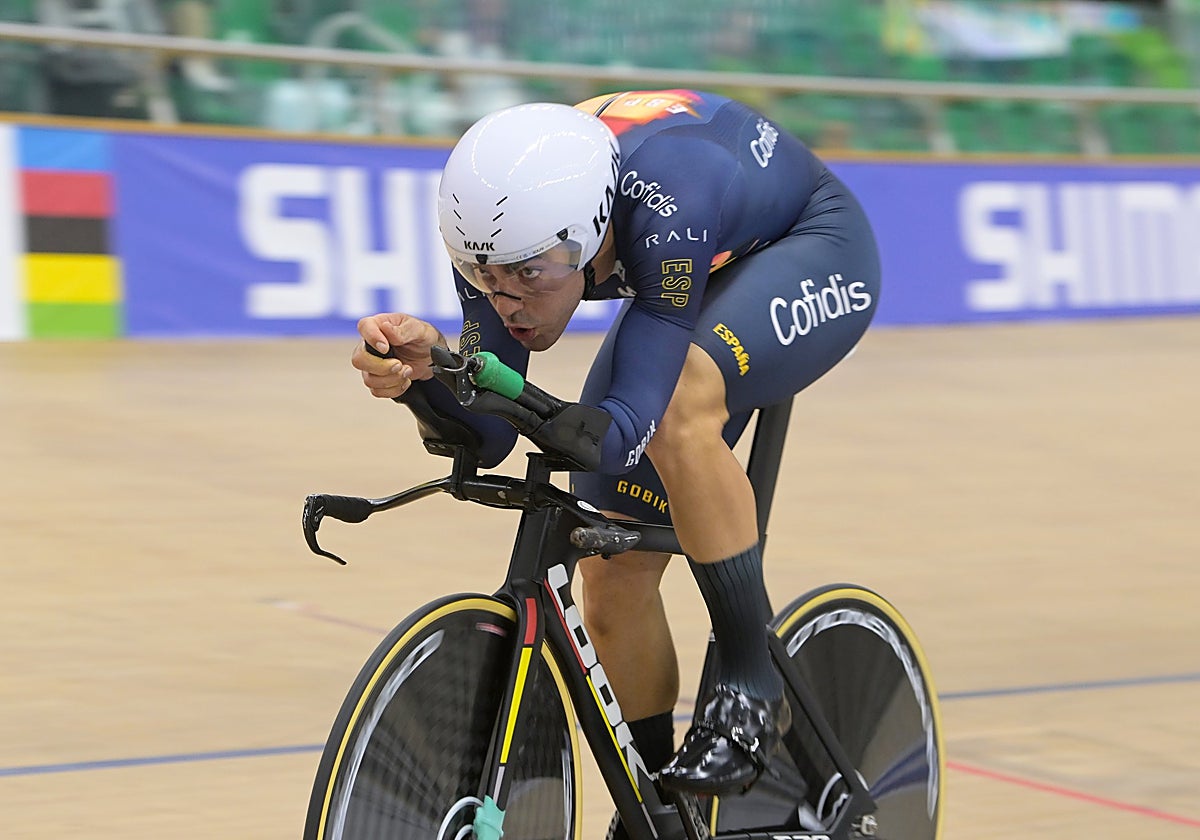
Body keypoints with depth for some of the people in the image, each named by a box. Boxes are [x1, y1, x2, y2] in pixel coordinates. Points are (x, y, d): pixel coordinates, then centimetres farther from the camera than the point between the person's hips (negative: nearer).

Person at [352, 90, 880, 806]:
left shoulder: (663, 207, -42)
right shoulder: (502, 232, -26)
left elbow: (635, 419, -44)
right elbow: (486, 436, -25)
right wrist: (427, 367, -44)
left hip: (814, 249, -6)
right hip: (696, 277, 6)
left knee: (676, 406, -36)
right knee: (614, 575, -2)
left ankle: (753, 681, -21)